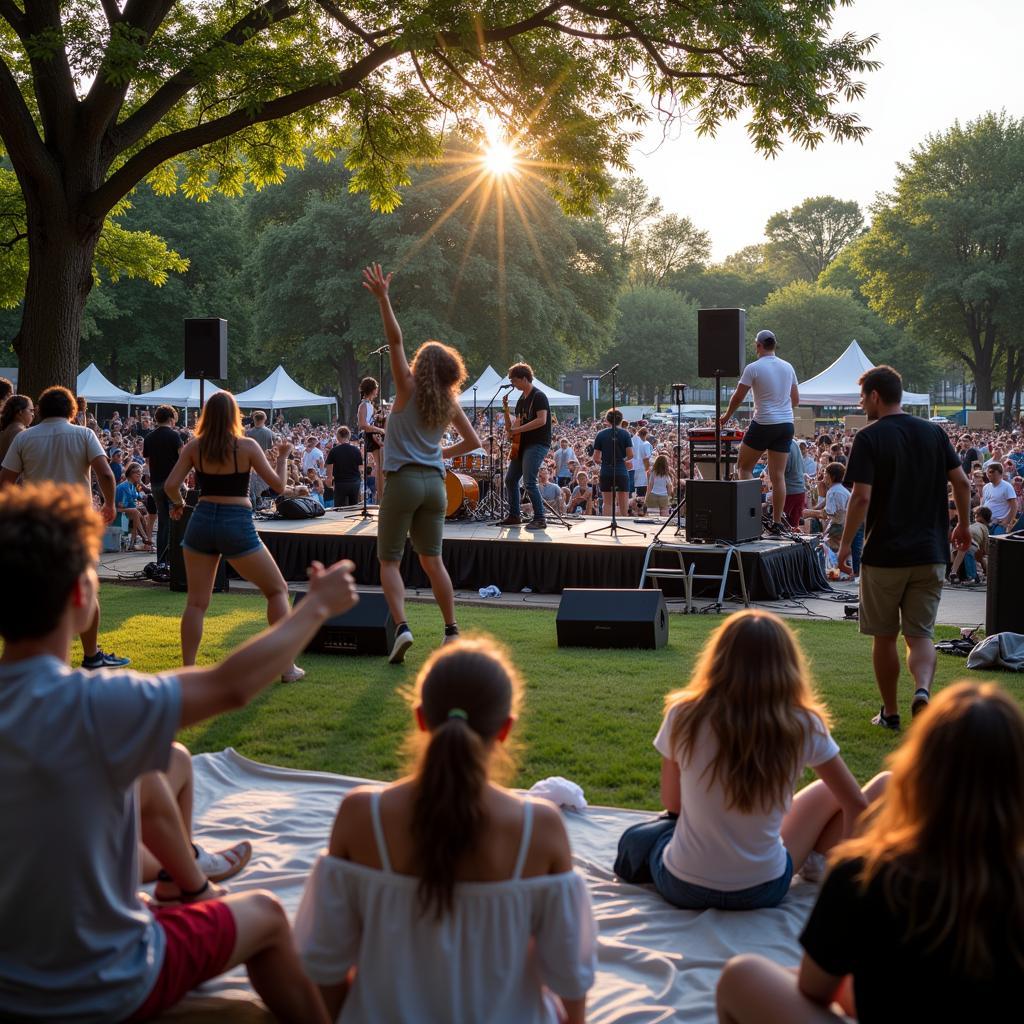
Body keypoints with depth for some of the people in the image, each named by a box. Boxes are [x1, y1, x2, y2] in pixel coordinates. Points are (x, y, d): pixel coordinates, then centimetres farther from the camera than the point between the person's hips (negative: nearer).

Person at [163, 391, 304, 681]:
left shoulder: (194, 447, 1)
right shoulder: (247, 446, -5)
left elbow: (170, 485, -4)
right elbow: (278, 485, -2)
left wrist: (177, 503, 16)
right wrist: (283, 457, 15)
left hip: (202, 521, 3)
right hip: (237, 526, -3)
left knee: (196, 602, 11)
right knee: (277, 590, 10)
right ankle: (288, 667, 7)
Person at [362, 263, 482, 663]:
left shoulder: (408, 388, -4)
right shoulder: (450, 402, 9)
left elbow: (395, 339, -13)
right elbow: (473, 442, 15)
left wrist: (383, 298, -14)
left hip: (403, 480, -5)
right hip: (435, 482, 5)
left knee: (390, 560, 1)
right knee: (432, 559, 15)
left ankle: (401, 627, -16)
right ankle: (451, 630, 13)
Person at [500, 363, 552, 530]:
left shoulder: (538, 396, -11)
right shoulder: (521, 400, 16)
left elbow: (541, 420, -24)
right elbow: (512, 426, 17)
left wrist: (518, 429, -21)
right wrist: (506, 409, 1)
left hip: (538, 444, -10)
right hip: (523, 444, 10)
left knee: (528, 482, -17)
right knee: (510, 480, 11)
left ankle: (540, 519, -12)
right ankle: (514, 516, 23)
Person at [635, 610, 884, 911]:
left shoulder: (684, 716, -11)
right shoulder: (803, 727, -12)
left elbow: (671, 803, 3)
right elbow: (856, 804, 1)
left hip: (679, 888, 0)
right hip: (760, 893, 0)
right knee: (829, 791, 22)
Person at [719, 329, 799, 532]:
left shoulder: (753, 368, -8)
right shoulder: (788, 367, 9)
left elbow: (737, 397, -4)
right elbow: (796, 400, 15)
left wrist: (726, 417, 12)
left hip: (763, 424, -5)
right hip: (786, 424, 5)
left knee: (743, 467, 11)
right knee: (778, 475, 5)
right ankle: (777, 522, 5)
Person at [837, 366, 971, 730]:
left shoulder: (869, 438, -8)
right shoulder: (934, 432, 6)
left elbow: (862, 498, -16)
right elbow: (962, 483, 5)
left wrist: (846, 544, -6)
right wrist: (963, 526, 20)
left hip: (884, 554, -3)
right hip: (930, 555, 4)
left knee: (885, 637, 11)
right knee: (920, 635, 7)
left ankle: (890, 713, 19)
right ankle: (922, 689, -21)